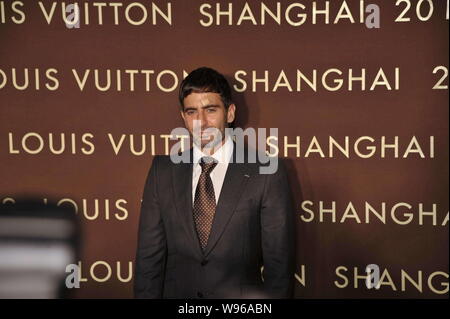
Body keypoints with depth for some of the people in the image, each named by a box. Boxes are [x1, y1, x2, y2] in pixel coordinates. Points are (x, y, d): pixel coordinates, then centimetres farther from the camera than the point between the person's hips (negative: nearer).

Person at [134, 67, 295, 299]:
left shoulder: (266, 173, -9)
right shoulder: (163, 170, 0)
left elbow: (279, 262, -8)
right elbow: (149, 255, 1)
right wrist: (147, 295, -5)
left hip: (241, 296, -2)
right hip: (176, 293, 2)